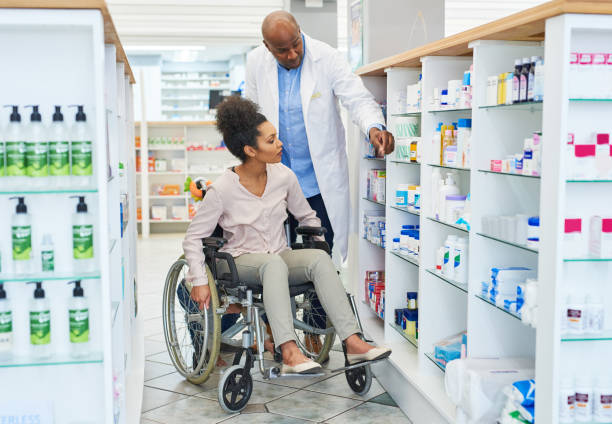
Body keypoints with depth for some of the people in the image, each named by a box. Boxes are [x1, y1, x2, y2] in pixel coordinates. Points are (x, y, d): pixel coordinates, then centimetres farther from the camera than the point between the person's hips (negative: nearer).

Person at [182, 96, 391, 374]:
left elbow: (307, 217, 17)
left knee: (319, 257, -28)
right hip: (241, 262, -4)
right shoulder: (222, 189, -12)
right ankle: (290, 355, -48)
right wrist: (200, 281, -12)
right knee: (273, 262, -39)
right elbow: (193, 238, -5)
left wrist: (319, 242, 9)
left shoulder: (284, 176, -1)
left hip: (281, 258, 4)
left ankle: (353, 343, -36)